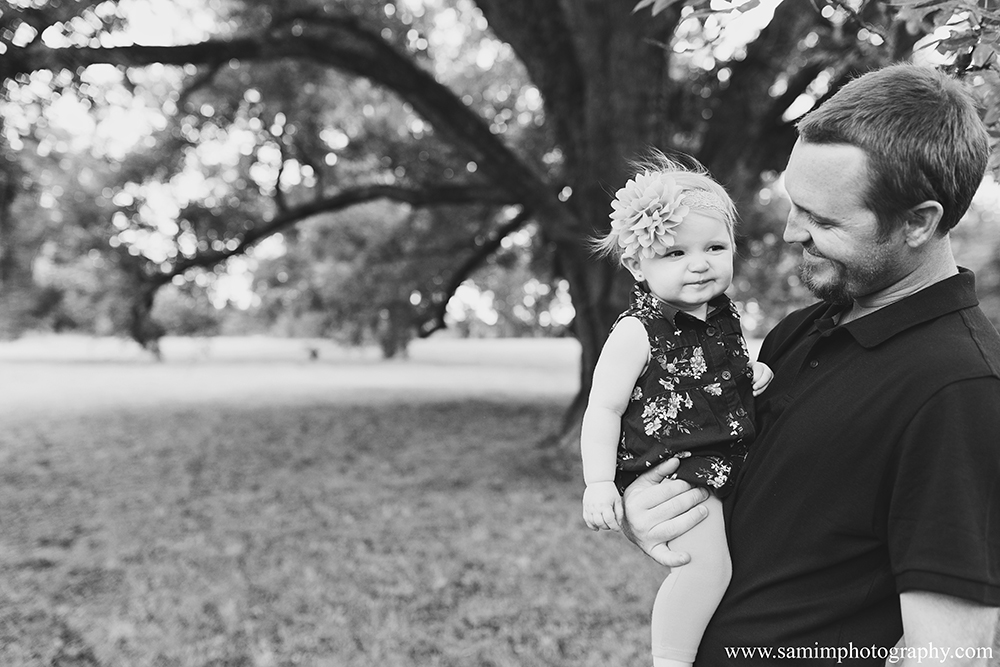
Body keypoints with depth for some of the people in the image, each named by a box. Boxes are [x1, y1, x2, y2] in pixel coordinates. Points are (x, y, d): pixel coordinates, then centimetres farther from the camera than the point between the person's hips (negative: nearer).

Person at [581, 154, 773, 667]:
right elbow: (603, 410, -16)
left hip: (731, 459, 9)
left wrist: (752, 373, 5)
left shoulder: (723, 314, 6)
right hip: (670, 469, -8)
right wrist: (599, 483, -23)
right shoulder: (637, 332, -16)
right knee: (706, 565, -23)